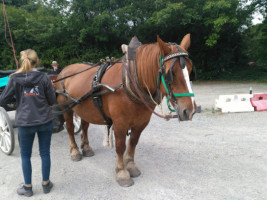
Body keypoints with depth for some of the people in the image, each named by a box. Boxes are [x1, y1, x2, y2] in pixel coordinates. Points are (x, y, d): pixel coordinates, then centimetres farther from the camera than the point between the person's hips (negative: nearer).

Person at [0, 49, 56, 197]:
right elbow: (52, 101, -3)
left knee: (25, 155, 17)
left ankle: (28, 187, 29)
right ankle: (46, 183, 28)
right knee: (45, 153, 14)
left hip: (25, 123, 0)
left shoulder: (15, 79, -5)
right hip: (45, 121, 1)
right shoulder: (44, 77, -5)